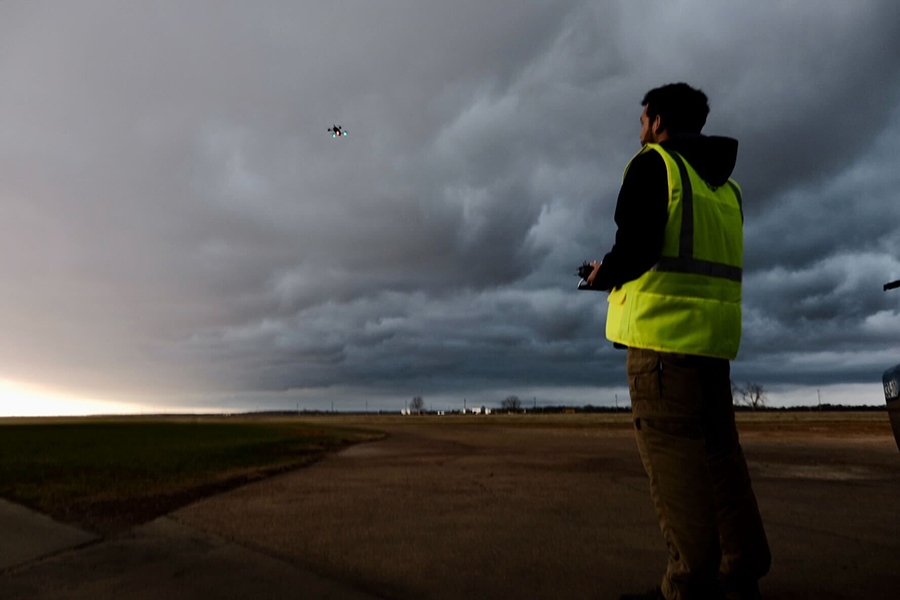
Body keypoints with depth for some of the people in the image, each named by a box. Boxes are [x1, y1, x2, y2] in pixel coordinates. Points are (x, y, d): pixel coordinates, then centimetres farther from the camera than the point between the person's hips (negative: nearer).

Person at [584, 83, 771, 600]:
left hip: (663, 328, -8)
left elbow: (636, 247, -15)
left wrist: (603, 275, 5)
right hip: (714, 333, 8)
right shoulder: (727, 183, 23)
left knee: (671, 449, -7)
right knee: (718, 450, 11)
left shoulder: (653, 165, -2)